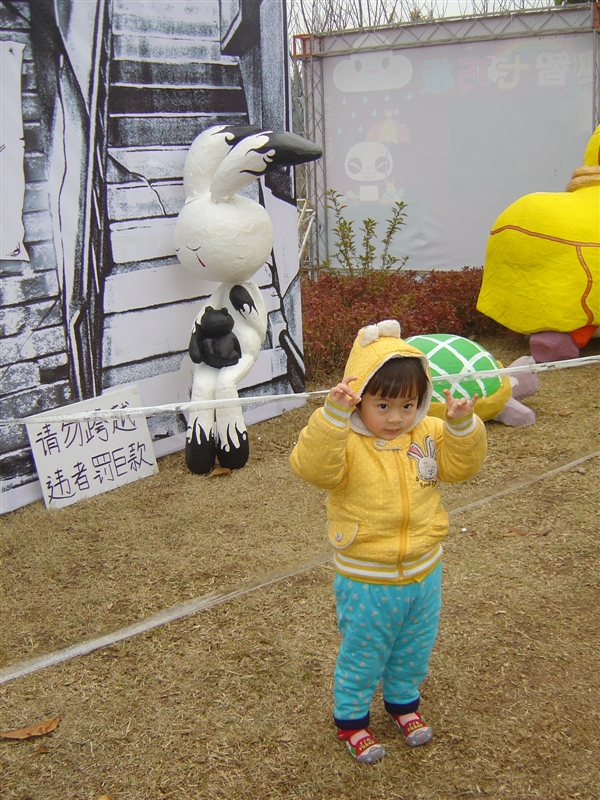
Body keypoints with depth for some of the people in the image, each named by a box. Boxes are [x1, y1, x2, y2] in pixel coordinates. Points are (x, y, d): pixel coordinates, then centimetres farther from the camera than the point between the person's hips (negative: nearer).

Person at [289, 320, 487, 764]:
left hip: (423, 572, 5)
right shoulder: (346, 444, -22)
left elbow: (462, 464, -1)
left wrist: (463, 424, -18)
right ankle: (351, 718, 39)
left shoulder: (428, 435, -5)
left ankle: (403, 701, 52)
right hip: (368, 581, -5)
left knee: (415, 650, 26)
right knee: (362, 656, 15)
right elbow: (312, 465, -38)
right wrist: (333, 413, -48)